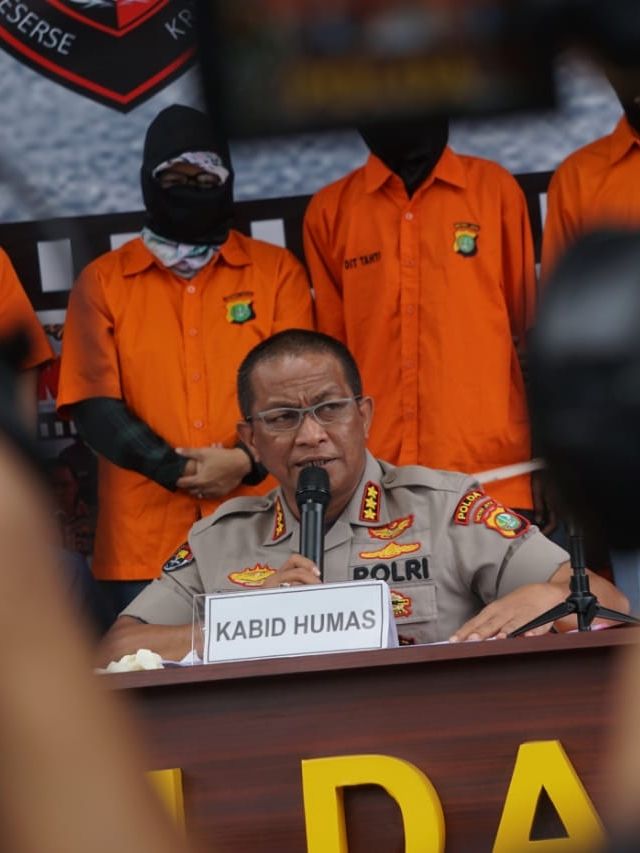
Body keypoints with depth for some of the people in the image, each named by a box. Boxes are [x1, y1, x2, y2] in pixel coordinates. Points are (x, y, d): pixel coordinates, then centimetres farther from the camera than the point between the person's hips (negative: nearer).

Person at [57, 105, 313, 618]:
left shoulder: (276, 271, 12)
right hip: (145, 543, 0)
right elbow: (94, 403, 1)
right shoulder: (102, 282, 10)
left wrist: (247, 460, -16)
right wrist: (175, 469, -13)